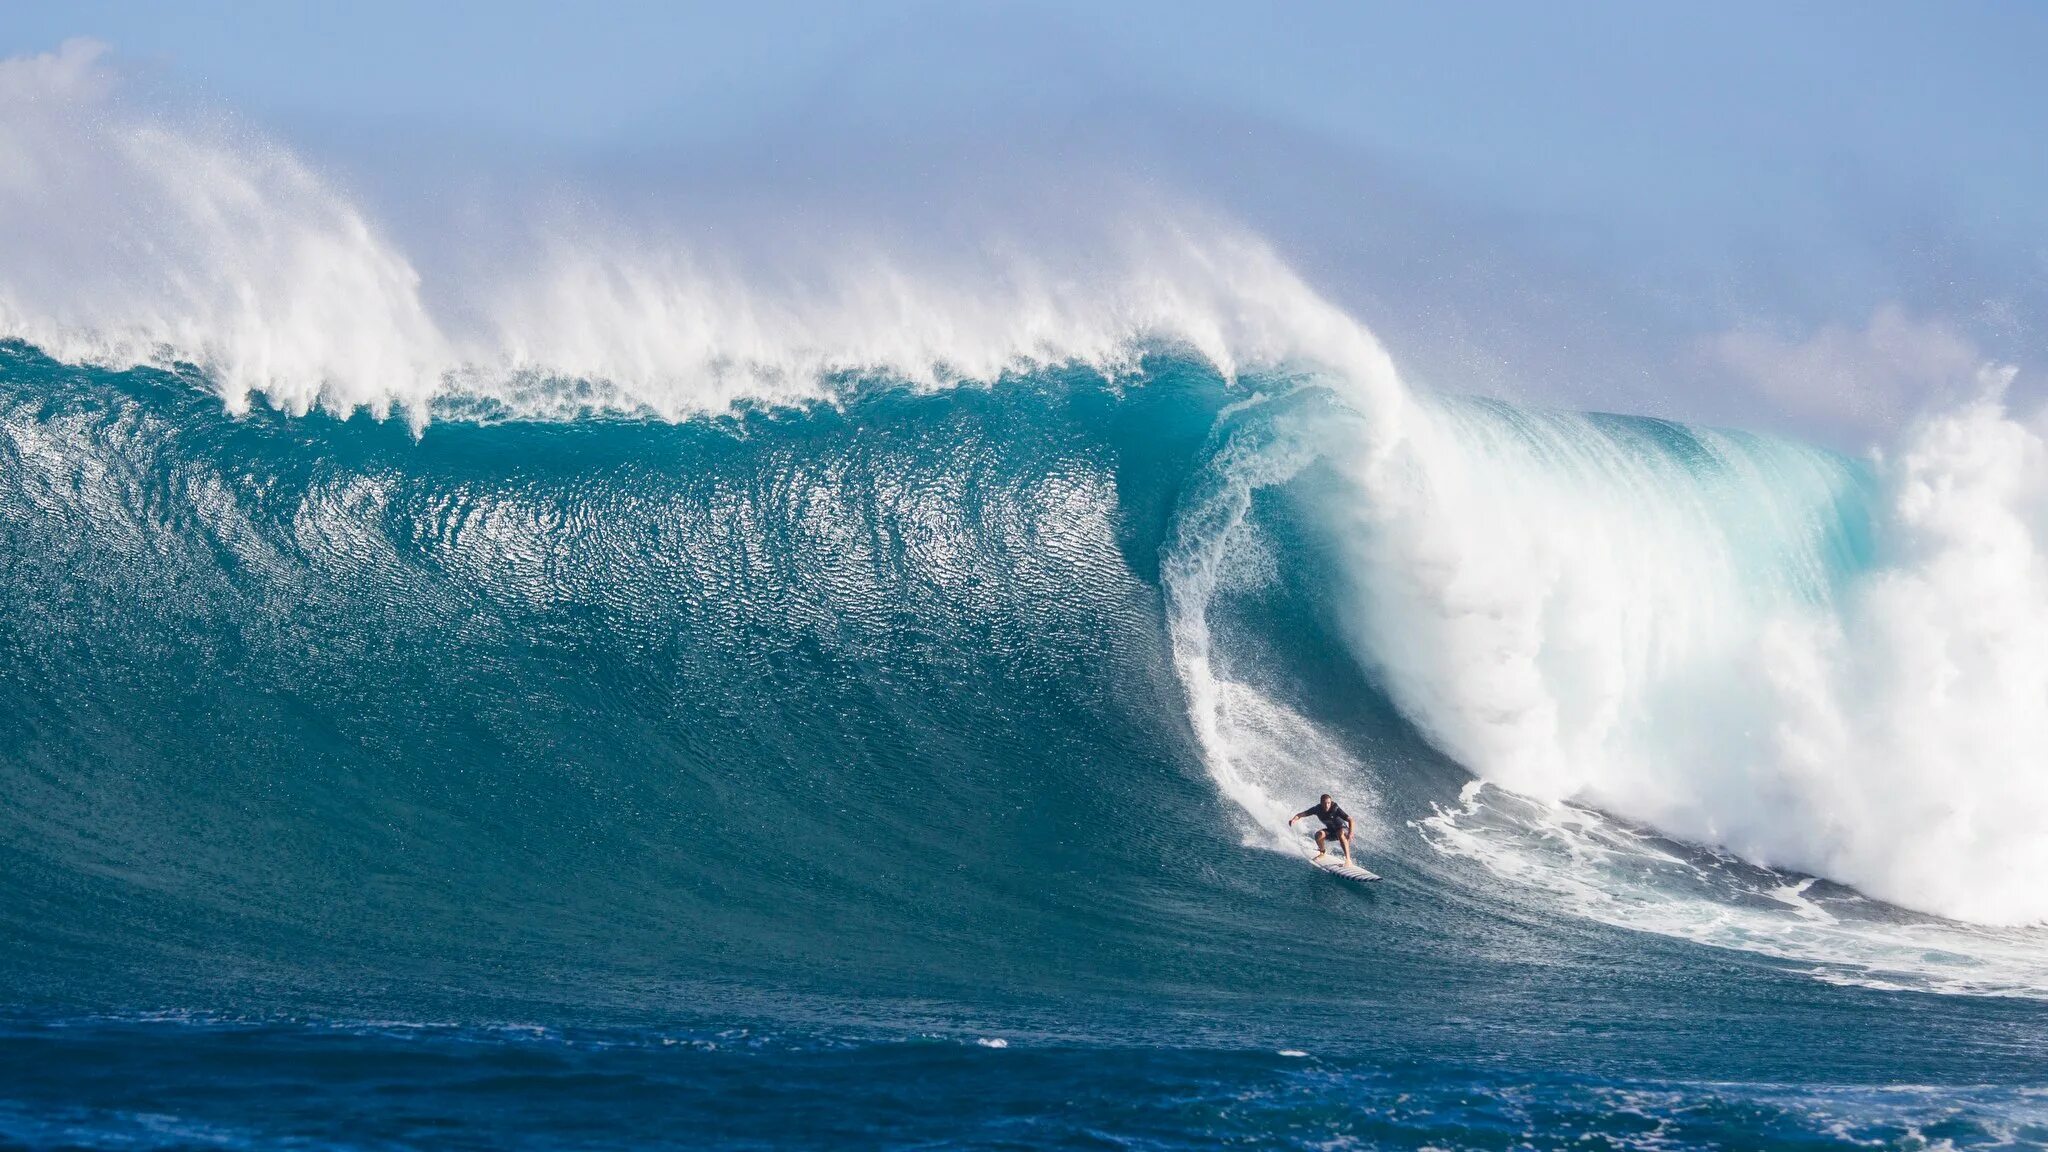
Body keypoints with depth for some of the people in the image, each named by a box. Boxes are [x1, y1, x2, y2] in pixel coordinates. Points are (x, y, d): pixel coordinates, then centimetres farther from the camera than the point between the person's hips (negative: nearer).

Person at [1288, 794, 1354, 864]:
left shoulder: (1335, 809, -28)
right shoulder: (1317, 809, -18)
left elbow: (1350, 819, -30)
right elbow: (1301, 814, -15)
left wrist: (1350, 834, -43)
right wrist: (1294, 820, -37)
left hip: (1342, 828, -4)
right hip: (1331, 830, 4)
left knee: (1341, 834, -39)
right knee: (1319, 834, -25)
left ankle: (1348, 859, -40)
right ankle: (1322, 852, 5)